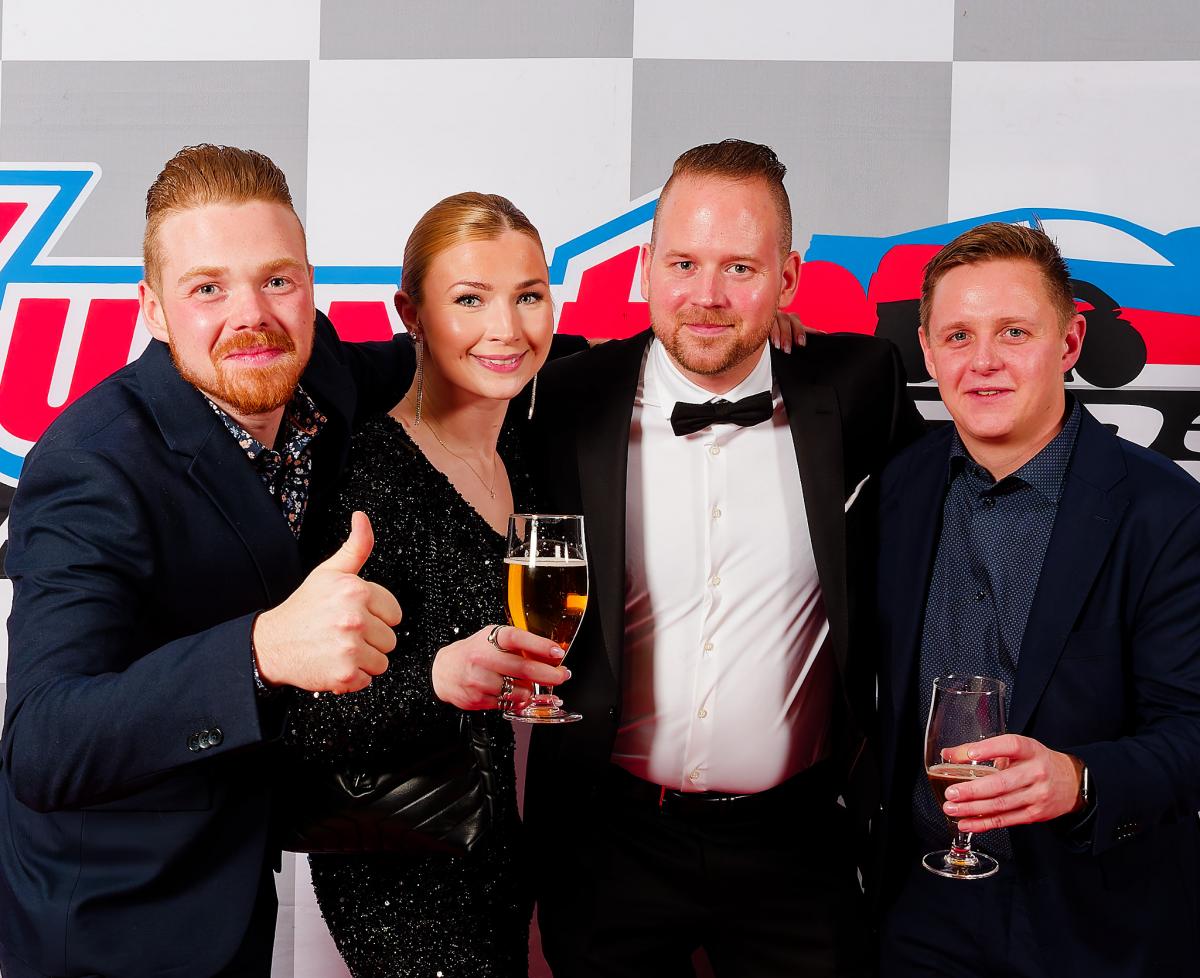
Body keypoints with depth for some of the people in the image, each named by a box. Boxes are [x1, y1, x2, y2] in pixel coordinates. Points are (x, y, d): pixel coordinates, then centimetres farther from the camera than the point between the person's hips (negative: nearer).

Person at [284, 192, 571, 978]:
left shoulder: (516, 449, 0)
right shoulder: (376, 472, -21)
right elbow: (315, 727, -23)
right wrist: (439, 678, -41)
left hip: (498, 847, 7)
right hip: (397, 875, -7)